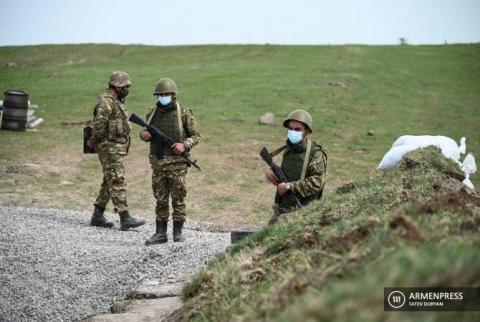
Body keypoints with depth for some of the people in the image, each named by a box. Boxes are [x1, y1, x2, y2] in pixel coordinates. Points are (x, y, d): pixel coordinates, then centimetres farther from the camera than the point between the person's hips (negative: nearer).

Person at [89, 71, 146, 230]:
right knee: (118, 183, -11)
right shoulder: (106, 101, -16)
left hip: (118, 148, 10)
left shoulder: (117, 101, 17)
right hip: (110, 148, -10)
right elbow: (99, 125, -23)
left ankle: (97, 216, 19)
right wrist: (96, 141, -10)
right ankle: (125, 219, -11)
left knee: (109, 183, 13)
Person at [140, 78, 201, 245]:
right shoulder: (152, 113, 7)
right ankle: (161, 233, 12)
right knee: (160, 199, 7)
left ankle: (178, 232, 11)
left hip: (177, 163, -4)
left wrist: (184, 145, -17)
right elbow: (145, 131, 21)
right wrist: (144, 135, -3)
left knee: (178, 198, 1)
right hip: (157, 162, 4)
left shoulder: (184, 114, -5)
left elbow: (196, 136, 0)